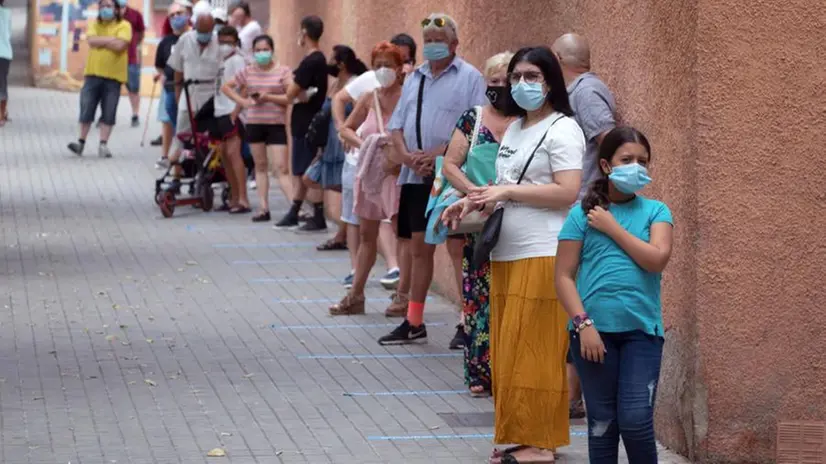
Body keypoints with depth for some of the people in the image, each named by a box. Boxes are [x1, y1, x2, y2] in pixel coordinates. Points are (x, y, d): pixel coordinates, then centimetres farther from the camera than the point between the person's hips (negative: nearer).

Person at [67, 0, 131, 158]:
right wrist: (111, 40, -9)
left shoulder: (124, 26, -1)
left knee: (109, 113, 0)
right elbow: (91, 40, -8)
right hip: (93, 74, 2)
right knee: (86, 110, 2)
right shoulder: (94, 24, 10)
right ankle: (81, 142, 11)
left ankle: (103, 145, 4)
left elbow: (119, 46, -16)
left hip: (113, 76, -2)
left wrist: (100, 41, -7)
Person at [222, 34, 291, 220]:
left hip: (276, 124, -4)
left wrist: (269, 97, -19)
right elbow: (226, 86, 14)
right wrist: (242, 101, 1)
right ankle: (263, 208, 13)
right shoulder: (248, 72, 5)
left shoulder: (283, 71, -5)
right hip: (254, 123, 4)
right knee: (260, 166, 9)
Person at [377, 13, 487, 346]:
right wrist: (408, 156, -5)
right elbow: (396, 125, 14)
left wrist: (438, 153, -18)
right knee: (419, 247, 11)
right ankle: (413, 323, 17)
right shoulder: (415, 78, 17)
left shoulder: (470, 78, -2)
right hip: (415, 177, 6)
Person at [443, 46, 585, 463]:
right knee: (506, 351, 8)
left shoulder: (562, 129, -7)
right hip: (506, 254, 8)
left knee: (533, 350, -6)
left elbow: (567, 193, -17)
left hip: (543, 255, -8)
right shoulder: (514, 129, 19)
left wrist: (506, 192, -15)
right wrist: (474, 201, 8)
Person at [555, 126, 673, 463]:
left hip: (641, 329, 0)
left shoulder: (655, 212, 6)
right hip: (595, 329, 0)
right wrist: (583, 323, -10)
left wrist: (612, 228, -7)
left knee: (636, 421, -6)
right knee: (602, 423, 7)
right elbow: (564, 276, 1)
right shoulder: (583, 213, 3)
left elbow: (657, 259, -11)